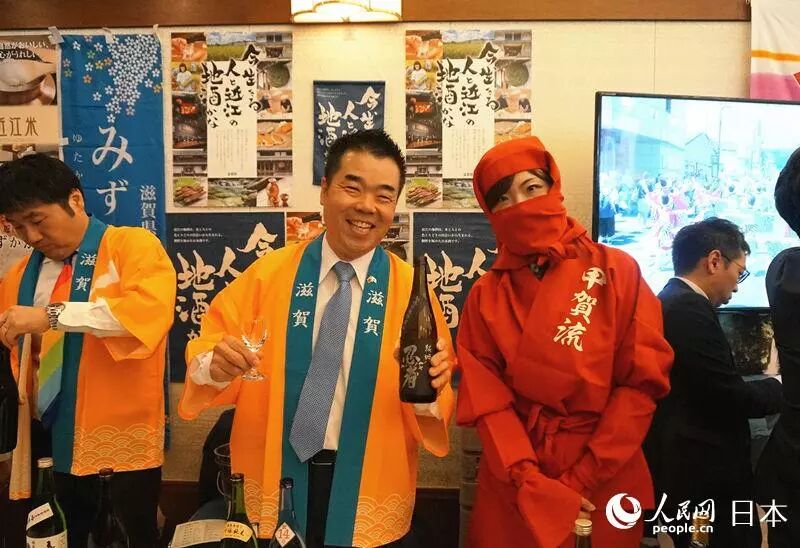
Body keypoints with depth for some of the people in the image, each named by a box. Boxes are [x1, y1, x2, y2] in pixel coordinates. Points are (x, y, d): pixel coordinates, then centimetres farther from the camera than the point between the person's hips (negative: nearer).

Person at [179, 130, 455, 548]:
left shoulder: (410, 288, -6)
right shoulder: (268, 273, -3)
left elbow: (435, 407, -3)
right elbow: (207, 349, 0)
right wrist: (217, 364, -22)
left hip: (367, 489, 0)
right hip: (275, 479, 1)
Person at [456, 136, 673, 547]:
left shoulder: (616, 271, -5)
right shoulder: (486, 296, 0)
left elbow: (643, 382, -8)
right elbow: (487, 400, -4)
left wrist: (581, 482, -11)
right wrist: (533, 484, -15)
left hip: (604, 481, -1)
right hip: (514, 486, 1)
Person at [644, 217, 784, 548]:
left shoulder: (668, 302, 10)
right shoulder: (691, 309, -20)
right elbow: (732, 398, -19)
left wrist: (766, 382, 14)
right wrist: (781, 386, -1)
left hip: (683, 467, 10)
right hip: (704, 473, -10)